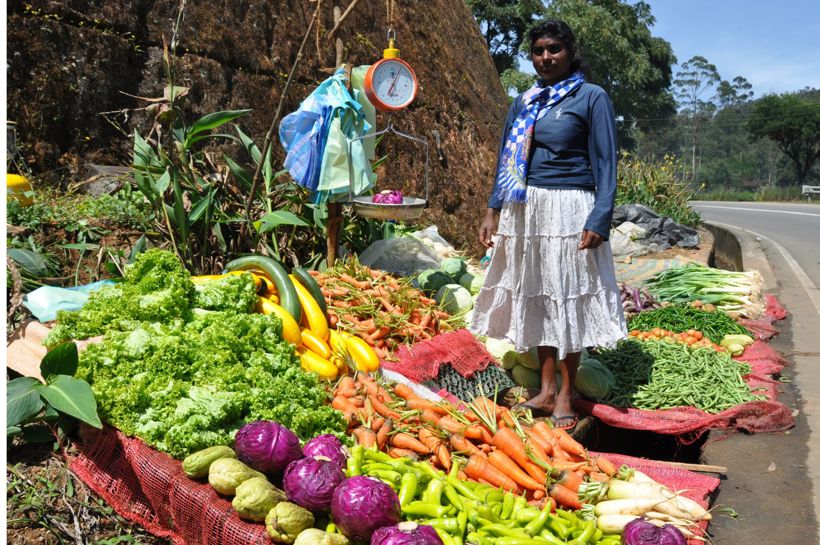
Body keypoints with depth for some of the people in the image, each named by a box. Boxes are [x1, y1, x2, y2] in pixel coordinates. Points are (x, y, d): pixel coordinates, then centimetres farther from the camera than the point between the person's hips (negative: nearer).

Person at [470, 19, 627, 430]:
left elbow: (605, 163, -5)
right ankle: (547, 389, 18)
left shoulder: (592, 98, -1)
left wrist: (600, 219, -15)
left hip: (569, 210, -5)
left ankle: (566, 394, 11)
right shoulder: (524, 101, 13)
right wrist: (493, 211, 7)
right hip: (526, 210, 5)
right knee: (536, 295, 8)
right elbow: (506, 158, 16)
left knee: (568, 298, 0)